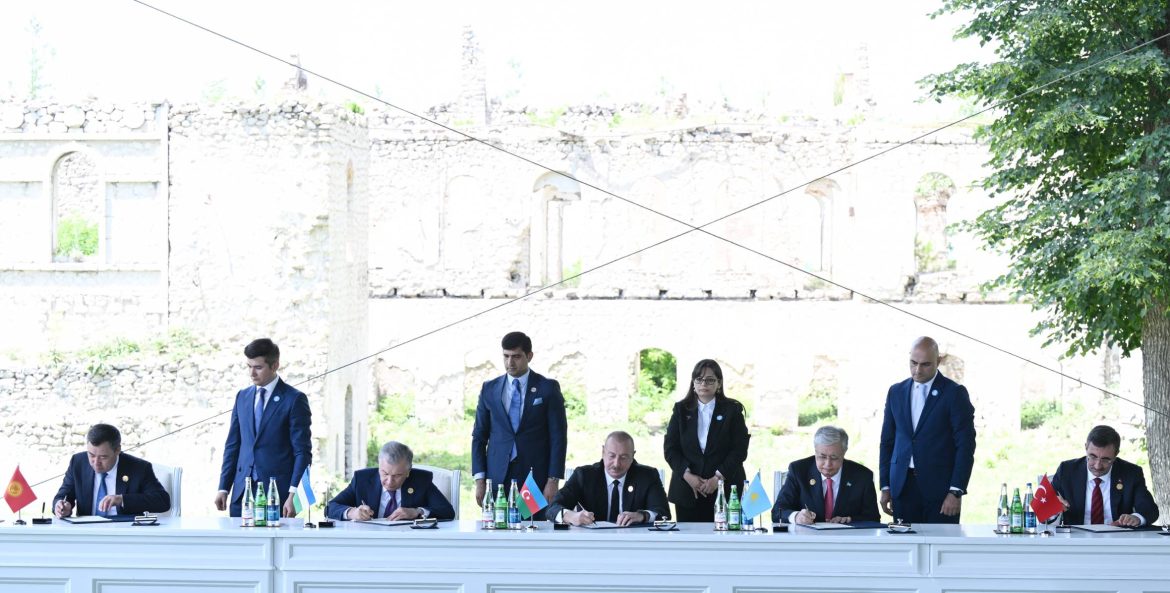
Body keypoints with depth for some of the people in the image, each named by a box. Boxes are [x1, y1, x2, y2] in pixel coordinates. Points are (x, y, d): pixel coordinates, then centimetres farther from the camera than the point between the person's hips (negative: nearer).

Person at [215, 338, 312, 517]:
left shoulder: (294, 400, -3)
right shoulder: (242, 397, 15)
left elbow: (303, 452, -5)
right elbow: (232, 445, 17)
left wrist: (293, 495, -14)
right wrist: (223, 488, 9)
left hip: (277, 493, -5)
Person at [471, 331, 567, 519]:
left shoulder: (548, 388, 3)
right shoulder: (490, 389, 10)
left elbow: (558, 436, 1)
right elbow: (479, 436, 11)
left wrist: (553, 481, -6)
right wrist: (479, 480, 2)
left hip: (534, 476, -2)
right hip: (498, 478, 2)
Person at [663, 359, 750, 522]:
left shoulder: (732, 410, 5)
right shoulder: (681, 409, 11)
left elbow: (740, 449, -1)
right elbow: (670, 448, 5)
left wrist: (718, 478, -12)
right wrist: (687, 475, -9)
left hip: (724, 489, -2)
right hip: (687, 489, 2)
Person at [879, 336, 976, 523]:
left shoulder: (954, 393, -1)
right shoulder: (896, 392, 13)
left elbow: (965, 445, -4)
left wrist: (956, 492, -11)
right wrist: (885, 486, 9)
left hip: (939, 487, -4)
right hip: (903, 486, 4)